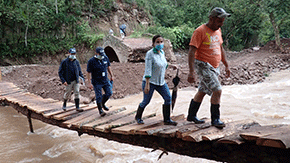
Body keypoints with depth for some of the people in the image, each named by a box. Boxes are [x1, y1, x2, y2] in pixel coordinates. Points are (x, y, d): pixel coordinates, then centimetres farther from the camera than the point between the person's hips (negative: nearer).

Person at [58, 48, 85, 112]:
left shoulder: (76, 62, 7)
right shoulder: (64, 62, -6)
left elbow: (79, 71, 17)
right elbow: (60, 72, -6)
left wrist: (82, 78, 5)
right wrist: (63, 81, -14)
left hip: (76, 81, 3)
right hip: (69, 81, -3)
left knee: (77, 93, -2)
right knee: (67, 93, 7)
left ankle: (77, 107, 2)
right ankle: (64, 104, 32)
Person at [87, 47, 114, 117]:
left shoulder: (106, 58, 0)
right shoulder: (91, 61, -15)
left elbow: (108, 67, 16)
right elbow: (88, 72, -12)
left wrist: (111, 75, 16)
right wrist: (90, 83, -15)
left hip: (105, 80, 5)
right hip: (97, 82, -5)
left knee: (109, 93, 2)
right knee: (99, 97, -1)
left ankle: (103, 104, 28)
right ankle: (100, 110, 14)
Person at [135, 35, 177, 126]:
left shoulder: (162, 52, 4)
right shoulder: (150, 54, -17)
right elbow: (148, 70, -22)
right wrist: (147, 84, -25)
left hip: (161, 81, 7)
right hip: (150, 81, -7)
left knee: (168, 98, -4)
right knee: (146, 101, 4)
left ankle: (167, 120, 6)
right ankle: (138, 117, 29)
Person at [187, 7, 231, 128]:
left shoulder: (218, 31, 12)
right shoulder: (200, 31, -14)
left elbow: (221, 49, 23)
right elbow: (191, 52, -19)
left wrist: (226, 65, 22)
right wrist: (191, 72, -25)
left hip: (214, 67, 8)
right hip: (203, 65, -8)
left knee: (202, 92, 15)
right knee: (217, 90, -14)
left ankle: (191, 116, 28)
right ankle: (215, 119, -2)